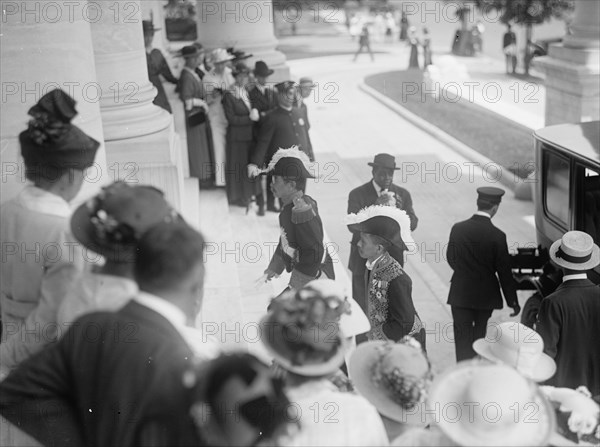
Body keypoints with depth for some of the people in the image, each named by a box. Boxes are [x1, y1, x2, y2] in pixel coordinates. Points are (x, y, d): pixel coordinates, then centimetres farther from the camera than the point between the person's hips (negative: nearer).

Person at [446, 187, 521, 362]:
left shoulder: (458, 228, -9)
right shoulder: (497, 236, -16)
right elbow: (504, 272, -11)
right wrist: (513, 302, 0)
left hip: (460, 293, 1)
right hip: (486, 295, 0)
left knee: (462, 337, 7)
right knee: (479, 334, 20)